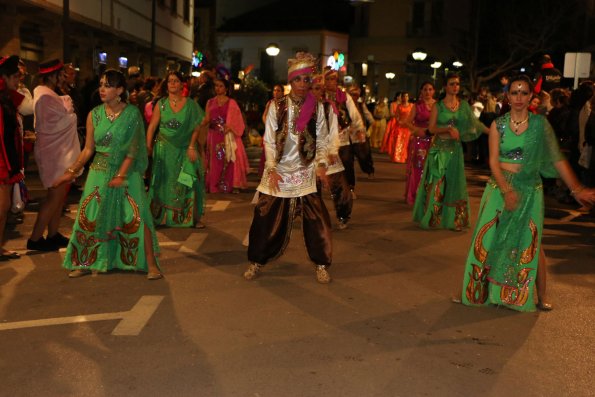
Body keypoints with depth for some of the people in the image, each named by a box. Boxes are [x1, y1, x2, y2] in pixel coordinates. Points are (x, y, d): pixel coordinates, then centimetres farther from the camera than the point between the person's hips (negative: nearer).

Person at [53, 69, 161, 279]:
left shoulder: (132, 114, -7)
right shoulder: (94, 115, 1)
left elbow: (133, 149, -10)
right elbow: (88, 149, 4)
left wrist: (121, 175, -17)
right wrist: (71, 171, -4)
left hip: (127, 172, -3)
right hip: (99, 172, 3)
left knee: (136, 217, -8)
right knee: (90, 217, 5)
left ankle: (151, 264, 1)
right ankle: (86, 263, 19)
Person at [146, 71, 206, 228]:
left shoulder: (190, 104, 0)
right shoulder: (161, 104, 1)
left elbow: (195, 128, -1)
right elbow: (152, 126, -2)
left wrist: (191, 147, -10)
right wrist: (148, 146, -10)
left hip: (185, 150, 0)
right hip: (164, 149, 0)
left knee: (188, 183, -1)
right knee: (165, 183, 6)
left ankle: (192, 217, 9)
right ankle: (161, 217, 15)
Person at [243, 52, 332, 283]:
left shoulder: (316, 107, 1)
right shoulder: (277, 107, -1)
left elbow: (322, 140, 4)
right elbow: (269, 141, -2)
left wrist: (321, 164, -11)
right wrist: (272, 169, -12)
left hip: (305, 173, 0)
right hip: (279, 172, 0)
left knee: (316, 219, -4)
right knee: (267, 218, 2)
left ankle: (321, 264, 13)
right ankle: (256, 262, 19)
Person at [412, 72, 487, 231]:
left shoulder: (463, 105, 6)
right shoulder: (438, 106, -2)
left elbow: (474, 122, 3)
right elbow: (431, 128, -7)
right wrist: (449, 129, -20)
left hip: (455, 148, 3)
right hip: (439, 148, -3)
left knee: (454, 183, 5)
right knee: (435, 183, 0)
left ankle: (453, 219, 13)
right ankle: (432, 218, 12)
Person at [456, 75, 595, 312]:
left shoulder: (540, 124, -2)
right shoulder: (498, 124, 0)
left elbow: (557, 159, -6)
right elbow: (494, 161, -5)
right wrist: (506, 190, -18)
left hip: (530, 190, -1)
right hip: (500, 187, 1)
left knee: (531, 243, 3)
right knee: (491, 239, 3)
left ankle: (541, 296, 15)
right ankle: (483, 289, 15)